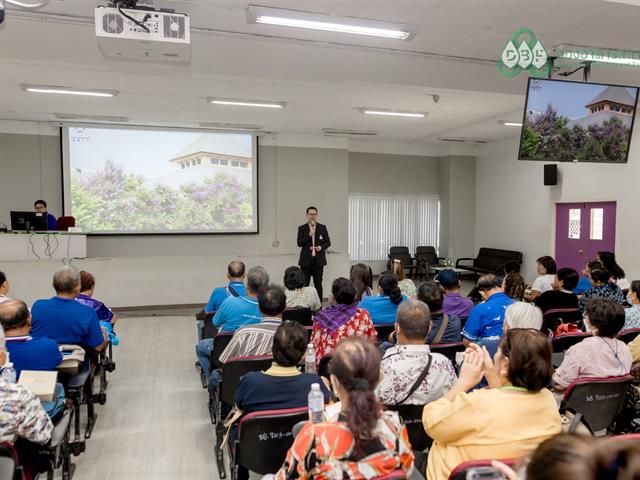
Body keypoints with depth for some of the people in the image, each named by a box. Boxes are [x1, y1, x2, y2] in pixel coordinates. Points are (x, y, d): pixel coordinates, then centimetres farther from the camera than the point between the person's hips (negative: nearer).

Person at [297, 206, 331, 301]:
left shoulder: (322, 228, 6)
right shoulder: (302, 228, 3)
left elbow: (328, 242, 8)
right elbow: (299, 243, -5)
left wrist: (321, 247, -11)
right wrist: (309, 235, -15)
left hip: (318, 260, 1)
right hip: (306, 260, -1)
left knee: (318, 284, 6)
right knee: (304, 283, 1)